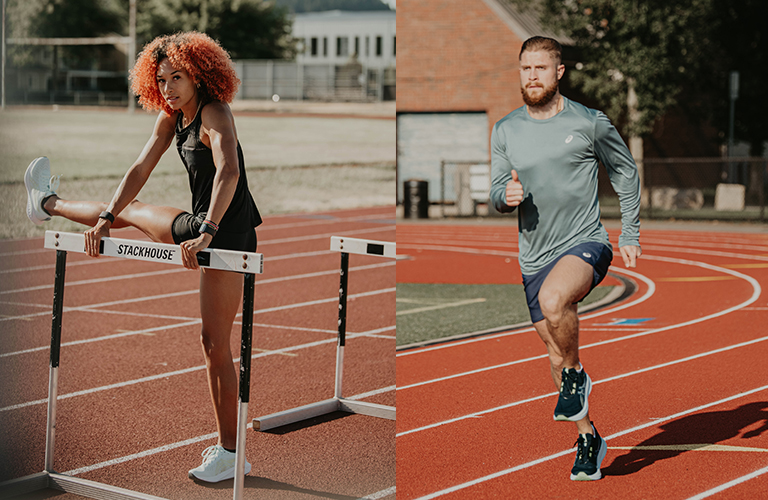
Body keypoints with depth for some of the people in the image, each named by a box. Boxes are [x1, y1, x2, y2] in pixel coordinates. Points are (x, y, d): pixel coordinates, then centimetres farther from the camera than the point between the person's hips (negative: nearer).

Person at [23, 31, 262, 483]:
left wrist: (208, 233, -47)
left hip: (228, 234, -8)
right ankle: (50, 205, 56)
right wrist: (106, 219, 3)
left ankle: (230, 453, -1)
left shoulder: (214, 113, -21)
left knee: (215, 343, -8)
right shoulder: (172, 116, 5)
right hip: (201, 225, 8)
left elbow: (229, 171, -38)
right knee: (131, 211, 26)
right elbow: (141, 170, 10)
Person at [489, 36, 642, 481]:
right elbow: (497, 191, 11)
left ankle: (577, 376, -9)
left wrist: (631, 234, 7)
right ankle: (589, 439, 27)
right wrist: (506, 195, -14)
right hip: (535, 257, 5)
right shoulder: (506, 131, 5)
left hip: (586, 244, -4)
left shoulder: (589, 122, -3)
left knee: (554, 301, -36)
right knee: (557, 360, 10)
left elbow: (626, 172, 9)